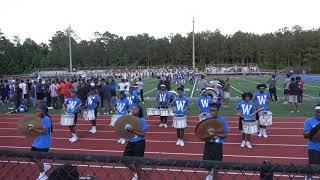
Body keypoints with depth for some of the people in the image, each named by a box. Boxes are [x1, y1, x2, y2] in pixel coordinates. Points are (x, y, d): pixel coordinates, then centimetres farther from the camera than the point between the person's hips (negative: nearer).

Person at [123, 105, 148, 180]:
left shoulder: (142, 120, -13)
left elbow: (143, 133, -18)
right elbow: (127, 130, 14)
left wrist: (133, 131, -26)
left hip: (139, 143, -6)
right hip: (130, 142, 7)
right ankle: (135, 173, 36)